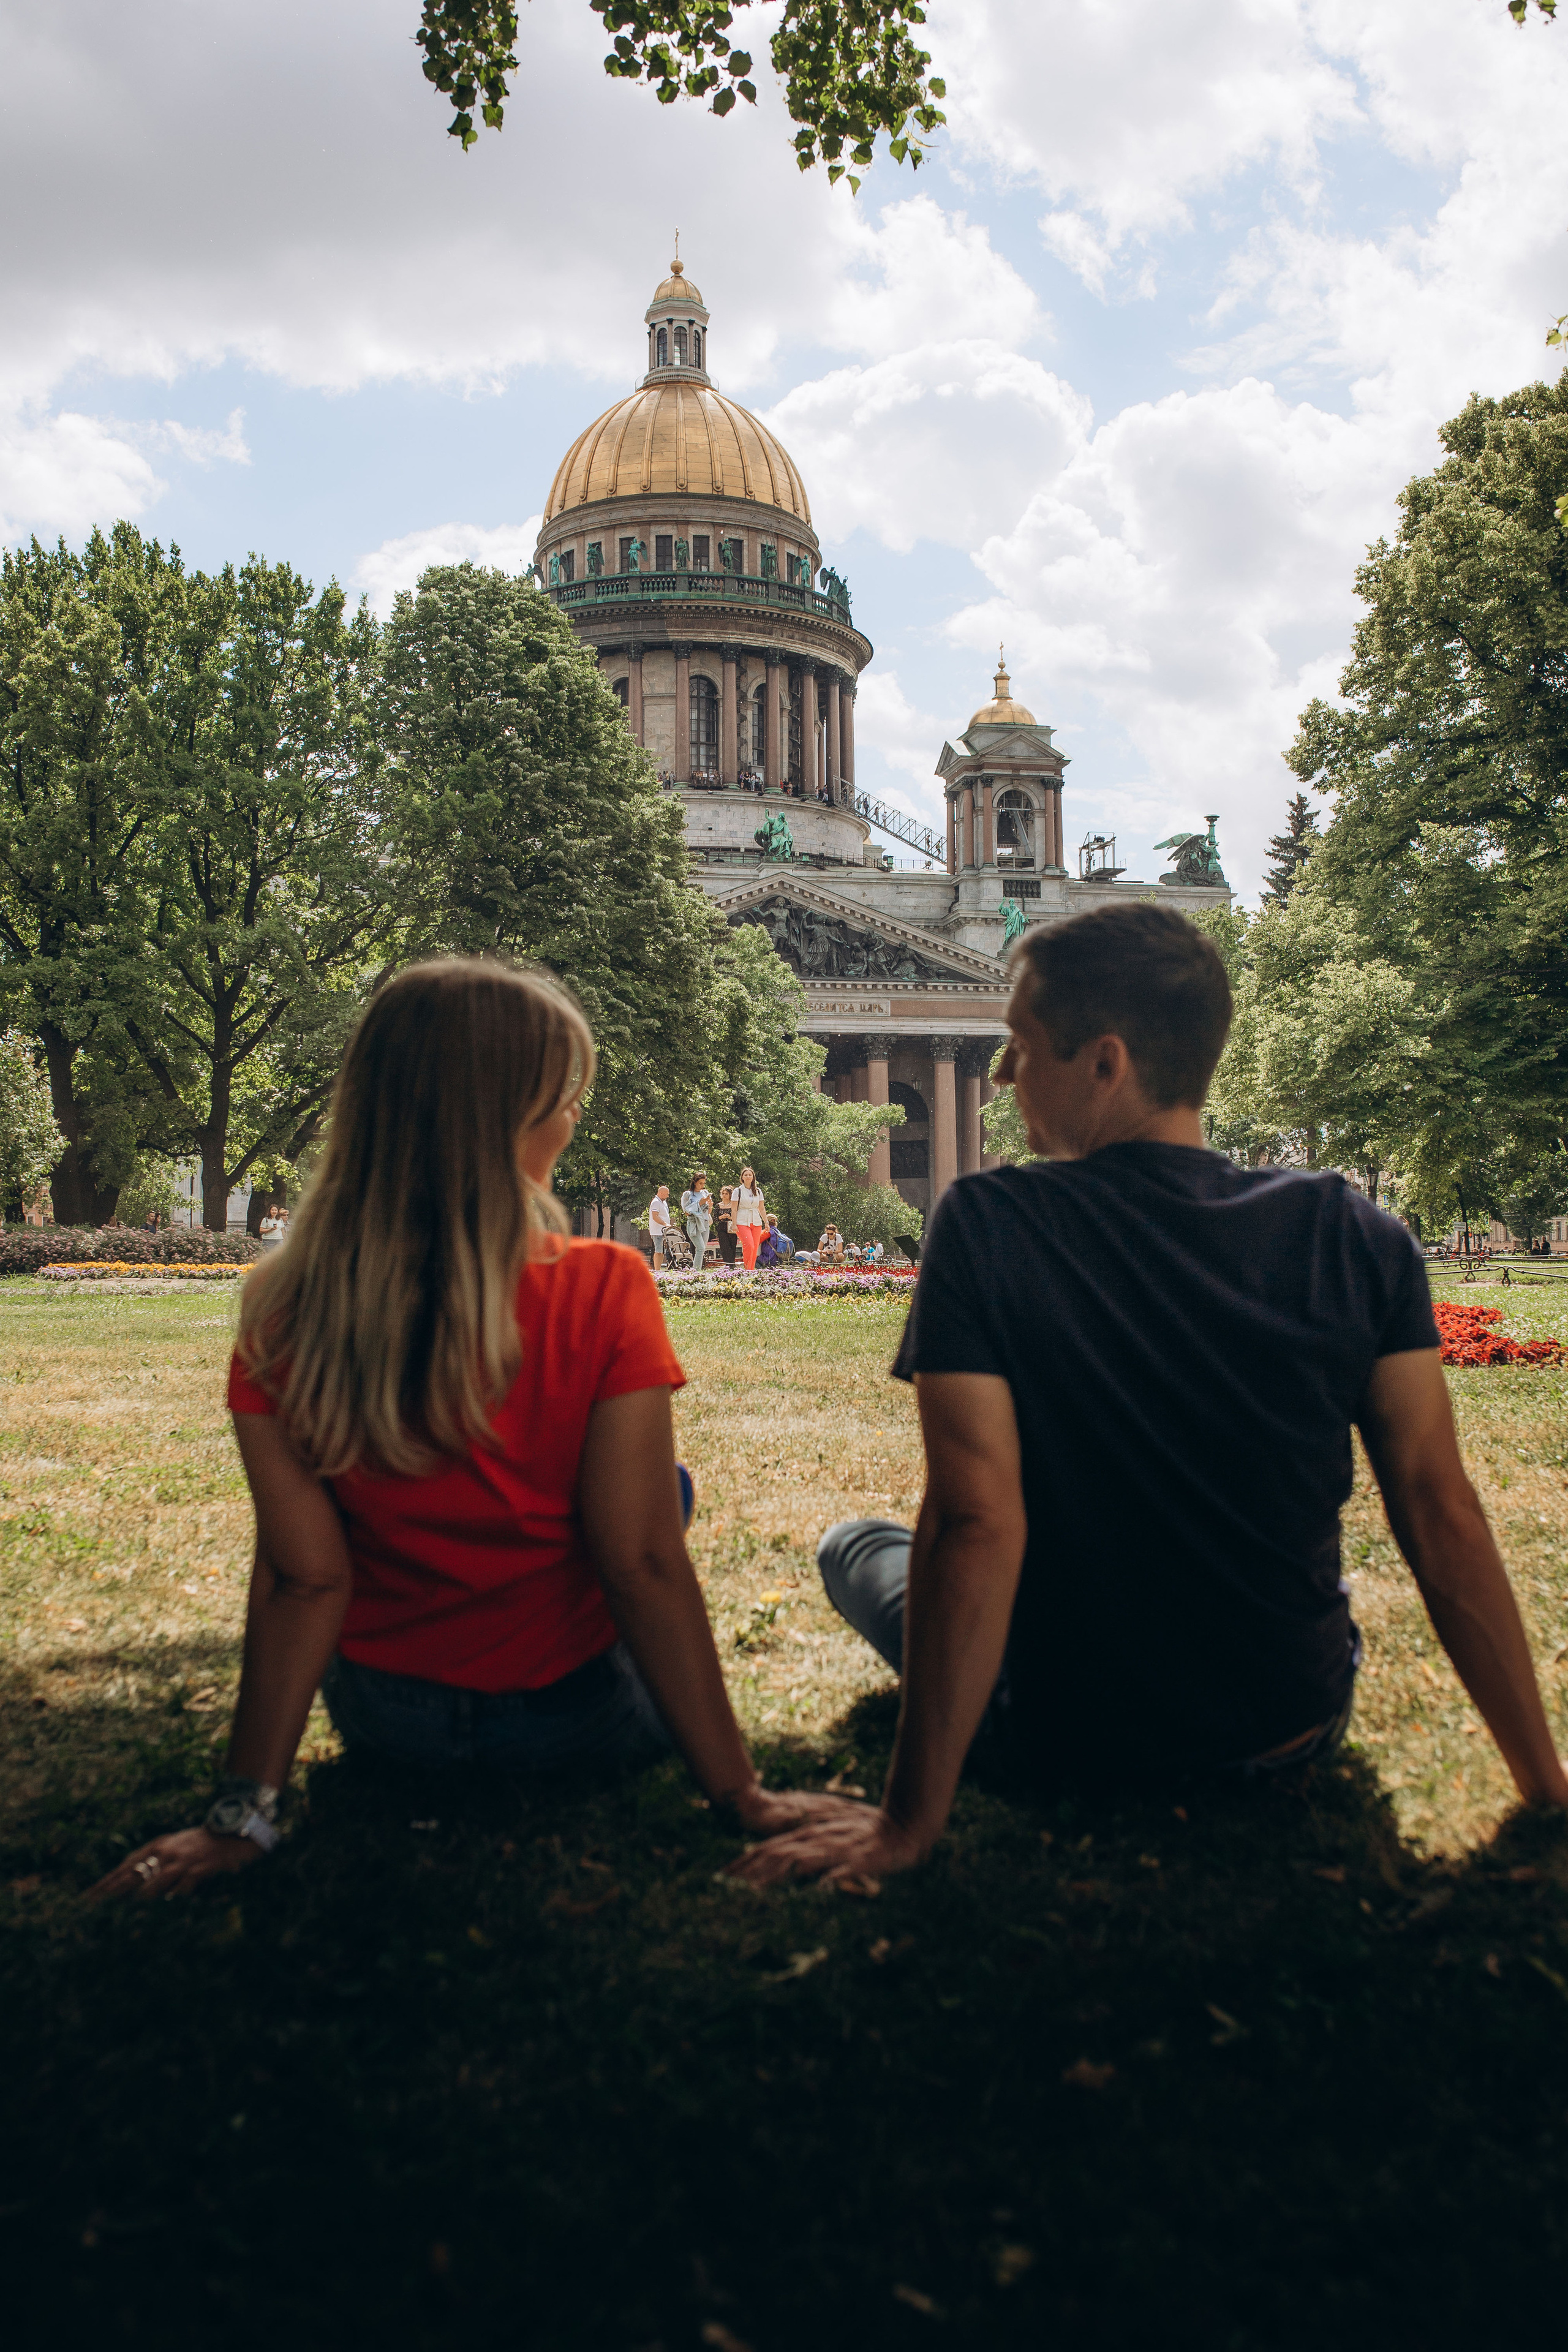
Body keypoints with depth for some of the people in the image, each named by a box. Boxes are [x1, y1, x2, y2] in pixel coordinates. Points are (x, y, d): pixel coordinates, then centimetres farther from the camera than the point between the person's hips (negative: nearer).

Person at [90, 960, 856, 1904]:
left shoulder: (283, 1312, -17)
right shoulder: (603, 1294, -24)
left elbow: (303, 1577, -17)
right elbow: (643, 1562, -23)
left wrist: (246, 1810, -9)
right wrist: (741, 1791, -16)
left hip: (385, 1727, 3)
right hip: (577, 1724, -2)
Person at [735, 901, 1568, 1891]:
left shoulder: (987, 1227, -20)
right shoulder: (1356, 1236, -12)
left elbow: (975, 1524, -24)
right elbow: (1441, 1511, -13)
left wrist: (910, 1823, -18)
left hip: (1066, 1752, -3)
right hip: (1300, 1734, 3)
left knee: (852, 1541, 23)